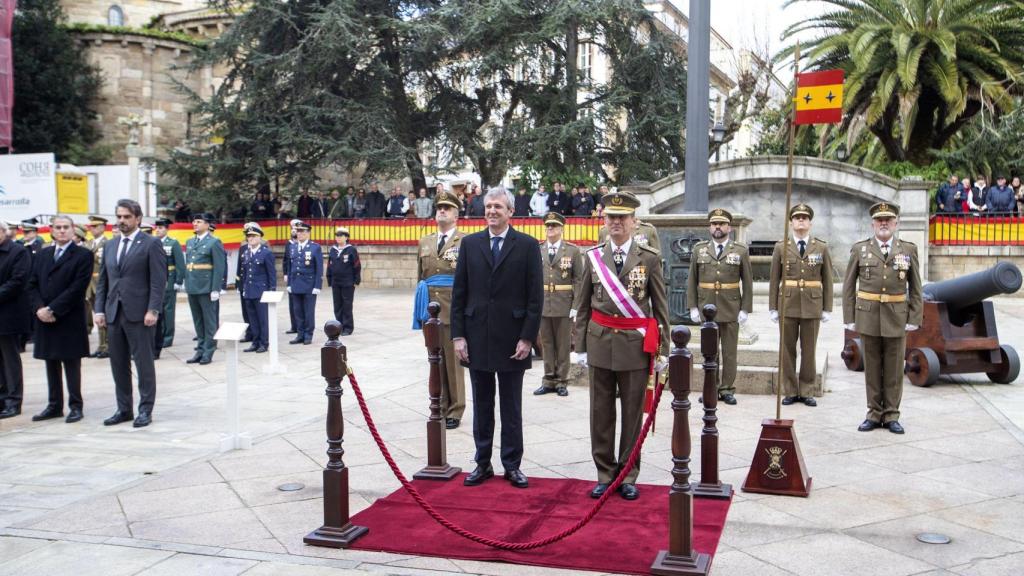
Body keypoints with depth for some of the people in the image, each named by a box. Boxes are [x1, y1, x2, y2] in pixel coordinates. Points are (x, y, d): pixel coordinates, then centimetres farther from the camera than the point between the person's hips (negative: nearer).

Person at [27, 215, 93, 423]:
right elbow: (32, 285, 10)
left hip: (70, 320, -5)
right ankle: (55, 405, 18)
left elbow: (77, 288, -12)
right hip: (45, 319, 6)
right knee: (51, 364, 11)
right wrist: (39, 308, -7)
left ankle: (75, 406, 7)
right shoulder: (42, 255, 15)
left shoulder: (83, 255, -4)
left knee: (71, 364, 0)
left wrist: (53, 310, -15)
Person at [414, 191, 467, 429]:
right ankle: (439, 408, 18)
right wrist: (420, 307, 15)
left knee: (454, 361, 0)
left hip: (453, 311, -5)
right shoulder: (425, 242, 15)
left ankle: (455, 411, 10)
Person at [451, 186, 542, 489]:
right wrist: (458, 335, -1)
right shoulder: (470, 243, 5)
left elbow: (535, 296, -4)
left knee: (511, 407, 8)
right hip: (477, 338, 2)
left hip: (512, 339, -2)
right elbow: (459, 293, 5)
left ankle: (512, 465, 18)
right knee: (482, 405, 11)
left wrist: (527, 338, -9)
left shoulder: (527, 245, -2)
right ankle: (483, 463, 21)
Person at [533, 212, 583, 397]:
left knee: (563, 345, 5)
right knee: (546, 344, 8)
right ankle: (549, 380, 16)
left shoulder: (572, 250, 1)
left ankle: (562, 381, 13)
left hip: (564, 305, -2)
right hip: (542, 304, 2)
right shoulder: (537, 250, 7)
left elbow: (578, 279, -2)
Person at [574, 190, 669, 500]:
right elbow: (583, 306, 8)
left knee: (633, 413, 6)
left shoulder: (650, 258, -1)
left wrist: (662, 349, -1)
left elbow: (660, 307, 1)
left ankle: (628, 476, 18)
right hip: (600, 344, 2)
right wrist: (581, 346, 4)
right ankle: (605, 473, 19)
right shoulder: (592, 257, 5)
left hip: (636, 345, -2)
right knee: (601, 413, 7)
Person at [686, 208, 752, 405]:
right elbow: (692, 281, 6)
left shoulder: (741, 251, 2)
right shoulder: (699, 249, 5)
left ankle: (727, 389, 14)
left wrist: (745, 309, -4)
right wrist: (692, 307, 0)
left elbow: (747, 283, 2)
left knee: (729, 352, 5)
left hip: (731, 311, -1)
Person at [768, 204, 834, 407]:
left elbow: (827, 281, 5)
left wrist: (827, 309, 2)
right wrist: (772, 307, 1)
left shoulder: (821, 248, 4)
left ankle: (806, 392, 15)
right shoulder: (781, 247, 3)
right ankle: (790, 391, 13)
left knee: (809, 350, 5)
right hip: (787, 305, 0)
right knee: (787, 350, 4)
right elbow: (774, 279, 4)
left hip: (812, 306, 0)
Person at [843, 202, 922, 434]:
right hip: (868, 318, 0)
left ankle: (891, 415, 15)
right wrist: (849, 318, -1)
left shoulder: (909, 250, 4)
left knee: (894, 369, 5)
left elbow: (915, 288, 5)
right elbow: (848, 286, 4)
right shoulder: (859, 249, 2)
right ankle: (874, 414, 16)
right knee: (872, 368, 7)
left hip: (897, 319, 0)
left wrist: (914, 318, -2)